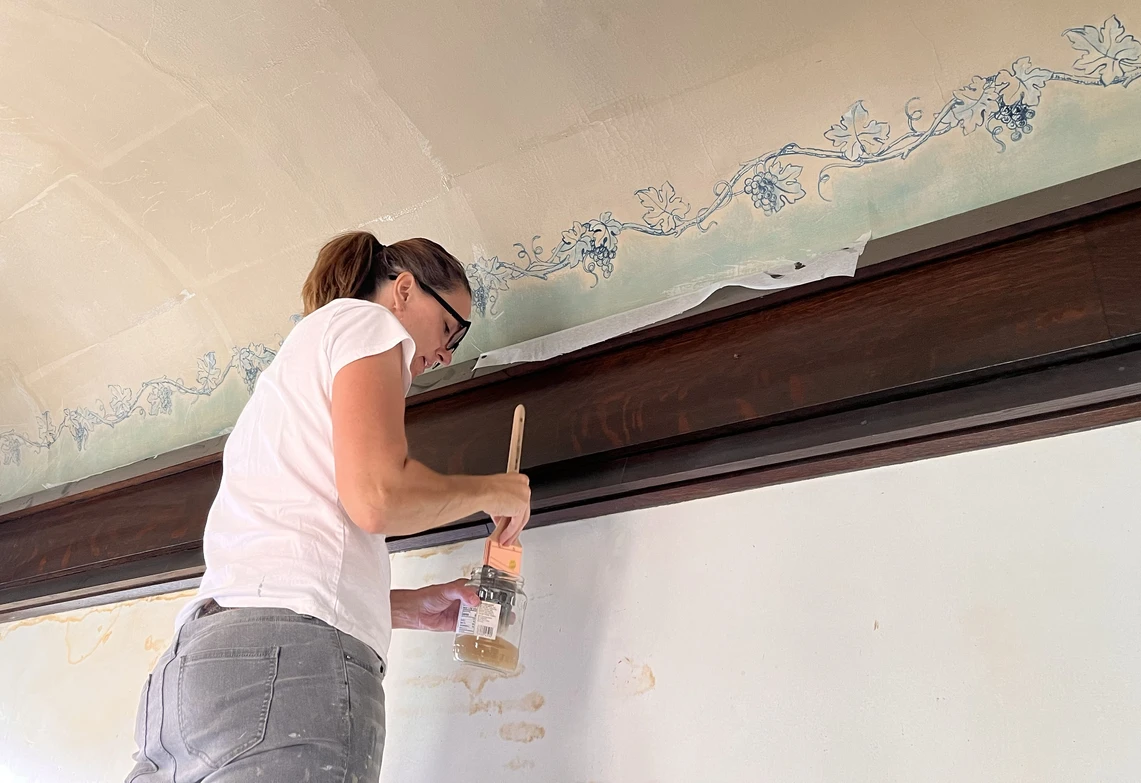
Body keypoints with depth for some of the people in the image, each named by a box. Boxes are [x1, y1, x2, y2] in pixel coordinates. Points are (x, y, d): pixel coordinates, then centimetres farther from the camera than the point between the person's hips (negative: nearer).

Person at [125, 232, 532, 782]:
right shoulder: (363, 318, 7)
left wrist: (412, 608, 22)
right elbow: (377, 499, -12)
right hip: (291, 655, -10)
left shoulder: (291, 366, 33)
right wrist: (492, 491, 6)